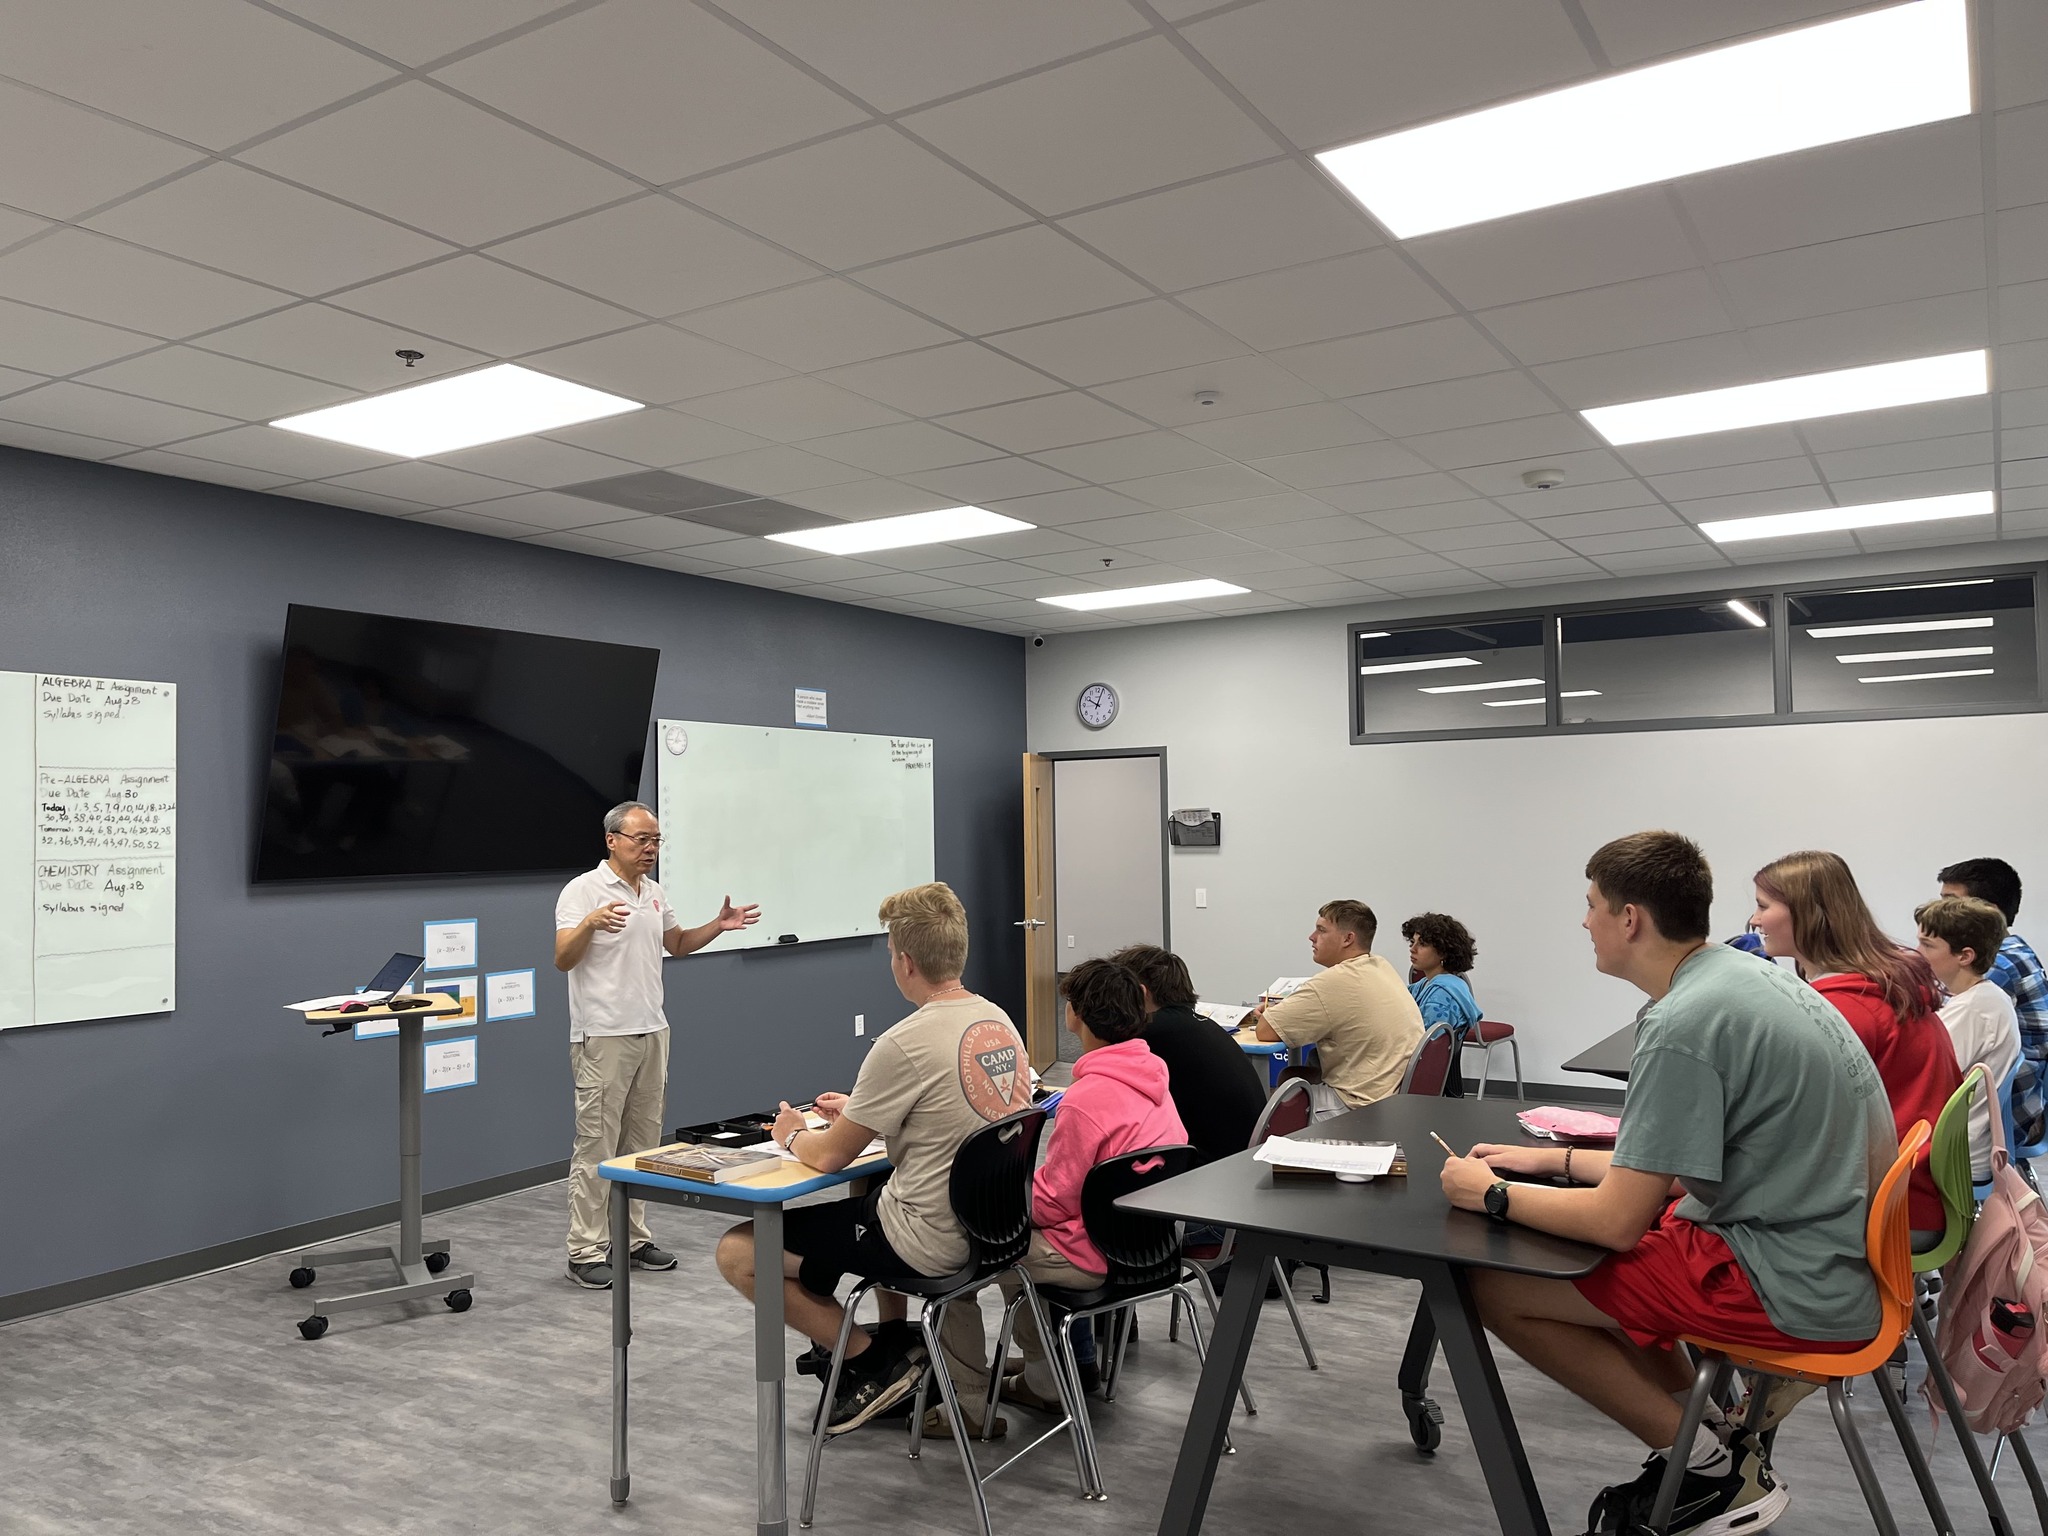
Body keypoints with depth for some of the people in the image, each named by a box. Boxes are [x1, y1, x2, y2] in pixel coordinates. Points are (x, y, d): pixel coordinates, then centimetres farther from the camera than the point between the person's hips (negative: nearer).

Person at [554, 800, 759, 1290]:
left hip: (652, 1031, 8)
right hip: (603, 1036, -8)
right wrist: (590, 923, -38)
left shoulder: (654, 892, 12)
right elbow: (562, 959, -20)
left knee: (643, 1143, 12)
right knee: (596, 1147, -3)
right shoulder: (582, 890, -11)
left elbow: (677, 943, 25)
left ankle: (633, 1239, 22)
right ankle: (586, 1251, 4)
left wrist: (718, 926, 9)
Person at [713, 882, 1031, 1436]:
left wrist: (792, 1136, 8)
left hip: (933, 1243, -9)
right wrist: (859, 1111, 24)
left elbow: (829, 1157, -13)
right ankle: (893, 1340, 33)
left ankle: (872, 1360, 5)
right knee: (875, 1195, 38)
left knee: (736, 1253, -1)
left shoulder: (905, 1043, -23)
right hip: (990, 1221, 9)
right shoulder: (999, 1022, 2)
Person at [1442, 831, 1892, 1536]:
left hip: (1798, 1289, -10)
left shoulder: (1684, 1023, -23)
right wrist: (1556, 1160, 16)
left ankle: (1712, 1468, 4)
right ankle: (1712, 1435, 15)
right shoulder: (1748, 975, 7)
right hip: (1841, 1257, 10)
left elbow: (1618, 1220, -20)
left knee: (1496, 1287, -8)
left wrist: (1495, 1195, -5)